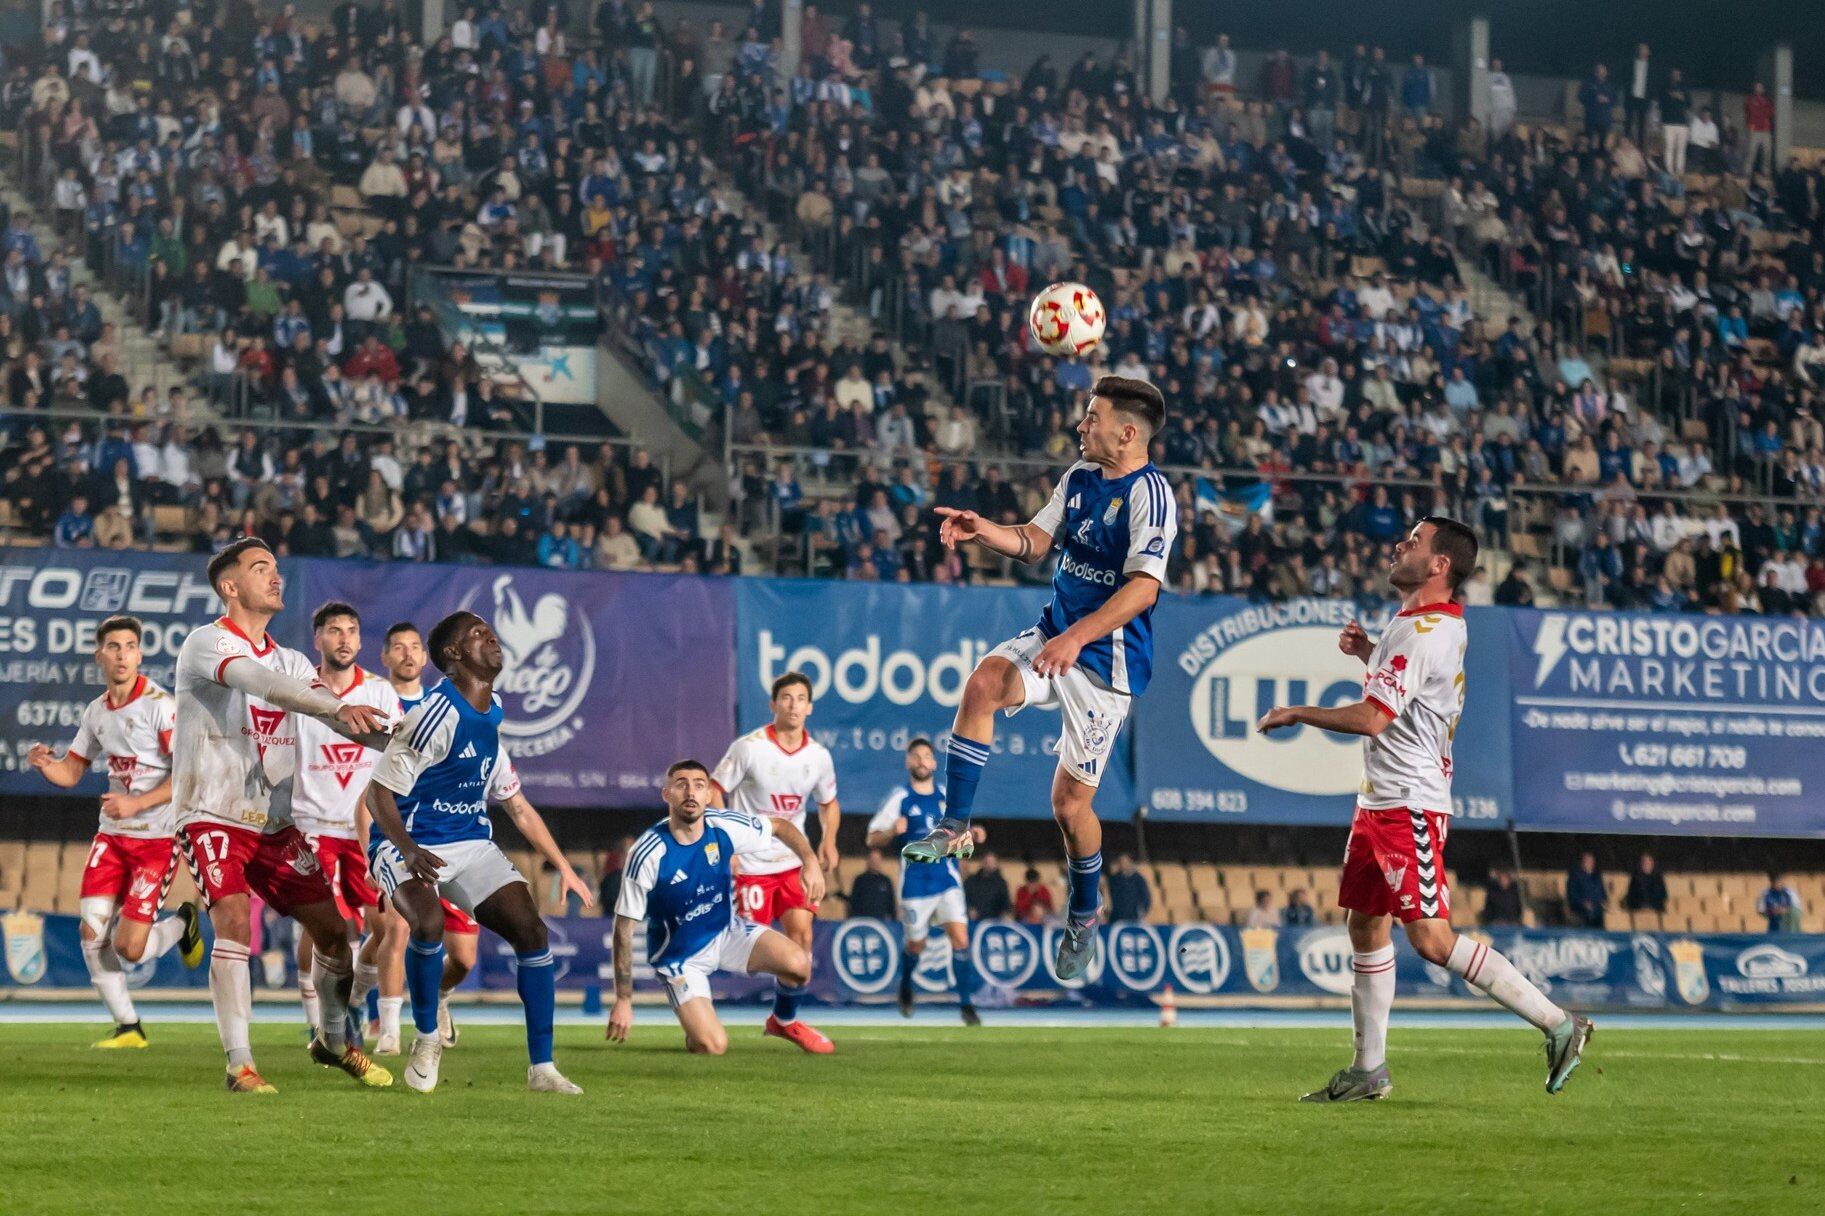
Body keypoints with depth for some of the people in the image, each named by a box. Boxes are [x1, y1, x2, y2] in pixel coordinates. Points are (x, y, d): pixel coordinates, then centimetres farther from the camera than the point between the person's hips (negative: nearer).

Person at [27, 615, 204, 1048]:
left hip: (157, 837, -6)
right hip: (112, 834, 6)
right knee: (91, 931, -6)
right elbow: (70, 772, 17)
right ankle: (128, 1027, 10)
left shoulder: (159, 705, -12)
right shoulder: (95, 712, 8)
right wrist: (45, 764, -6)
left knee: (129, 947, -9)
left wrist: (136, 804, -23)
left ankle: (182, 924, 25)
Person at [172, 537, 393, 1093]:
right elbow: (259, 681, -30)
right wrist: (338, 707, -44)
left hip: (273, 823, 7)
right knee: (234, 923, -24)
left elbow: (348, 719, -1)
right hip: (212, 817, -7)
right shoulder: (206, 643, -10)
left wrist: (398, 739, -23)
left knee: (332, 928, 5)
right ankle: (239, 1064, -19)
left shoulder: (289, 661, 12)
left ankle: (334, 1041, 28)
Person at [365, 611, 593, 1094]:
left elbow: (518, 807, 21)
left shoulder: (491, 716, 9)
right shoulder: (436, 715, -17)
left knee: (531, 930, -7)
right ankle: (427, 1038, -8)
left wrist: (563, 868, 21)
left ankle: (541, 1068, 0)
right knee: (428, 923, -34)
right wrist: (408, 851, -34)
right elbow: (380, 791, -18)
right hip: (410, 844, -7)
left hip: (472, 842, 7)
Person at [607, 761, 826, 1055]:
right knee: (712, 1047, -20)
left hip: (727, 931, 4)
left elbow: (781, 826, 5)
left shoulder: (725, 826, -16)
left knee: (797, 964, -23)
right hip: (679, 956, -4)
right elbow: (624, 928, -19)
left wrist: (810, 861, -15)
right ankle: (694, 1030, 18)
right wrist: (622, 1001, -19)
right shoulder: (648, 854, -26)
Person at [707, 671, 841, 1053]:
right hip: (750, 861, -4)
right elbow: (715, 792, -8)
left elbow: (828, 803, 17)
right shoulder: (749, 748, -12)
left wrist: (829, 839, -1)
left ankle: (785, 1018, 11)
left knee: (801, 931, -7)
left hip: (793, 860, 4)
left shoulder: (819, 757, 2)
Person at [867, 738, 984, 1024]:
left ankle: (967, 1004, -8)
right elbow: (872, 840, -1)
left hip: (948, 880, 2)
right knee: (915, 945, 8)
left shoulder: (948, 798, 9)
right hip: (915, 882, -2)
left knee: (960, 939, -12)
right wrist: (894, 831, -22)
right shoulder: (899, 799, -1)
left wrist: (972, 835, 0)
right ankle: (905, 985, 40)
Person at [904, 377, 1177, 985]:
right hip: (1055, 634, 6)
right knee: (985, 681, -25)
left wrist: (1077, 637, -34)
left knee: (1071, 803, 1)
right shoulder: (1079, 479, 8)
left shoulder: (1150, 494, -17)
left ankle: (1082, 918, 26)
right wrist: (983, 531, -6)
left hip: (1106, 659, -6)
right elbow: (1035, 540, 15)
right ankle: (953, 828, -18)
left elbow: (1144, 586, -26)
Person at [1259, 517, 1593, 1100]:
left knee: (1432, 940, -14)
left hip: (1409, 805, -11)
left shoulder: (1423, 631, -19)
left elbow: (1371, 718, -23)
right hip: (1381, 800, 11)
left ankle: (1557, 1024, -11)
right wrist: (1368, 652, 17)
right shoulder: (1443, 623, 14)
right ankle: (1369, 1070, 18)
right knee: (1365, 926, 12)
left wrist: (1294, 714, -10)